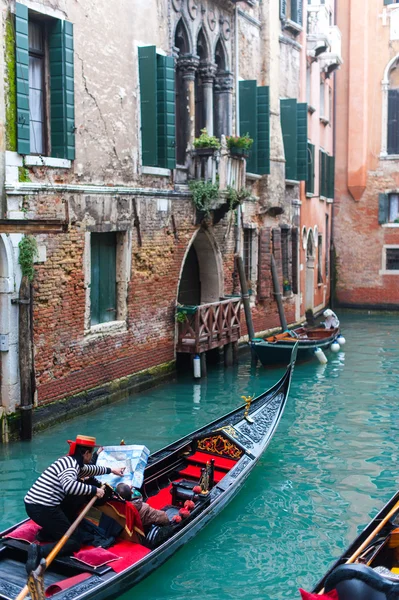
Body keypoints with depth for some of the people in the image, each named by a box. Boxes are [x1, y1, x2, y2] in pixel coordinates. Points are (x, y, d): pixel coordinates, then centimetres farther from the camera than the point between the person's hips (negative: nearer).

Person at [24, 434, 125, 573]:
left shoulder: (71, 461, 18)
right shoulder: (70, 464, -11)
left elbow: (89, 469, 40)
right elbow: (70, 485, -33)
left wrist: (111, 470, 50)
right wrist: (94, 490, -21)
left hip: (33, 503, 9)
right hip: (42, 509, -9)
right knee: (74, 542, -2)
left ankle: (46, 532, 15)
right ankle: (40, 551, -24)